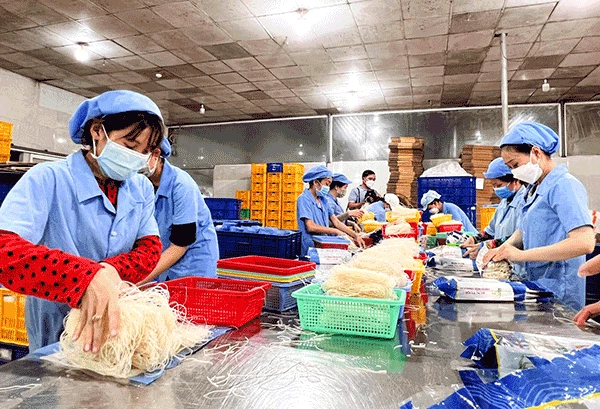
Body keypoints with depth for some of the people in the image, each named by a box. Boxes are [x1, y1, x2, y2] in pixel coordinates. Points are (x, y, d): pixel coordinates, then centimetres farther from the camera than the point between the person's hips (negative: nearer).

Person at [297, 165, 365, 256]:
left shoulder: (323, 199, 16)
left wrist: (355, 235, 8)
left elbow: (336, 222, 17)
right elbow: (310, 227, -17)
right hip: (311, 248, -7)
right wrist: (335, 231, -10)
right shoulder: (304, 199, -8)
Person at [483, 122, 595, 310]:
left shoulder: (564, 186, -15)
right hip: (536, 284, 8)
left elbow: (584, 242, -26)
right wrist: (503, 249, -4)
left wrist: (521, 254, -25)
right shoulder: (534, 188, 11)